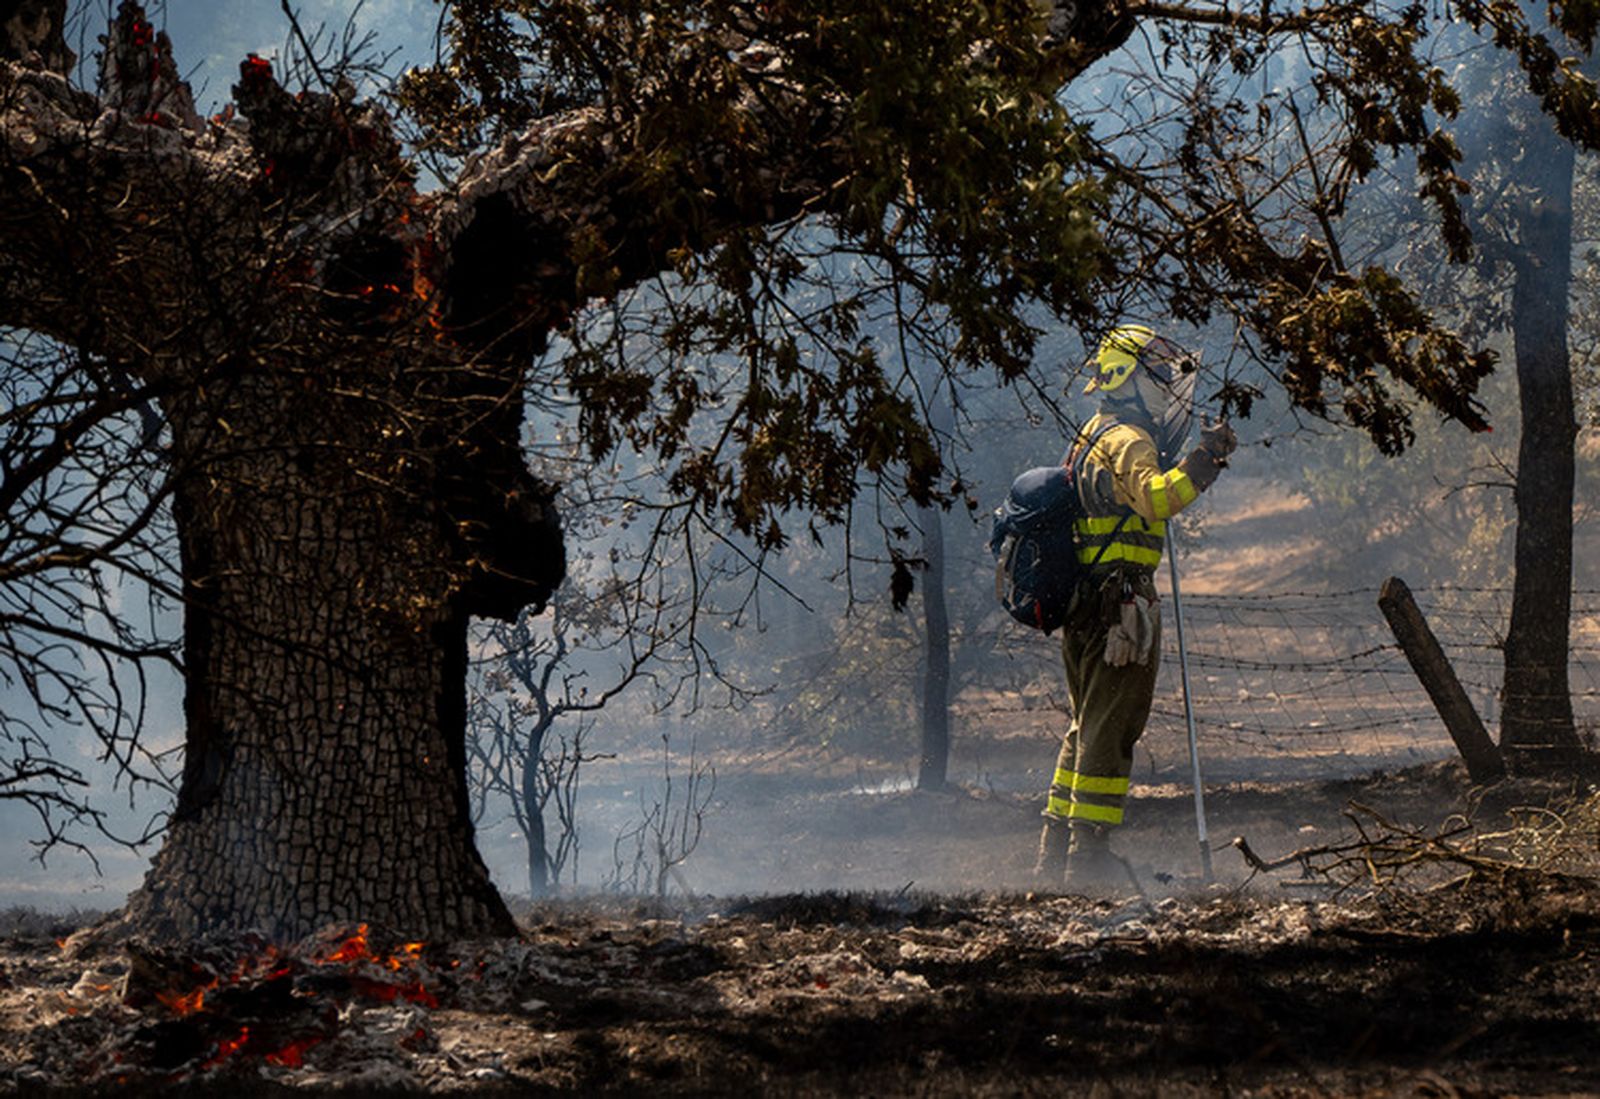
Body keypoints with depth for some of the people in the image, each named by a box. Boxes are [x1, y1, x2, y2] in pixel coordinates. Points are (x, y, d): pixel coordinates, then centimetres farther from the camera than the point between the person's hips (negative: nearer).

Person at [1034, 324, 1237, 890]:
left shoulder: (1092, 440, 21)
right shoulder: (1127, 441, -11)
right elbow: (1158, 498, -30)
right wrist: (1205, 457, -30)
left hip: (1082, 605, 10)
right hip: (1121, 604, -10)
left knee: (1087, 726, 16)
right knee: (1112, 729, -7)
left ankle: (1056, 853, 19)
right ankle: (1089, 854, -8)